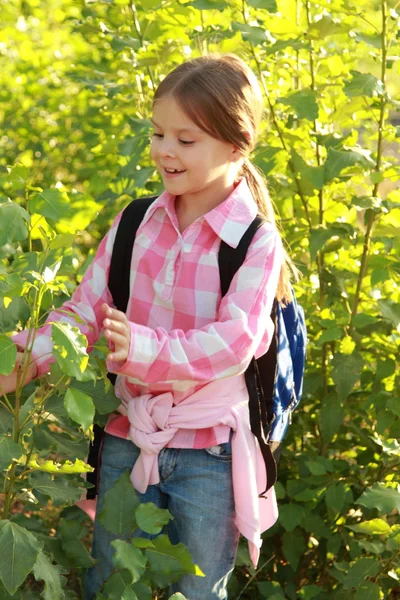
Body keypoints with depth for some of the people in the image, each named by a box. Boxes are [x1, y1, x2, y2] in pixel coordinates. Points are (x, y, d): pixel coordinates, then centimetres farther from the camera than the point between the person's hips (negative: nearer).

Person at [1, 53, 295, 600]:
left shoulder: (256, 243, -12)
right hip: (128, 438, 4)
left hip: (209, 452, -4)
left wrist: (147, 349, -33)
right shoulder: (135, 225, 1)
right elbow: (88, 307, 1)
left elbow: (233, 343, -20)